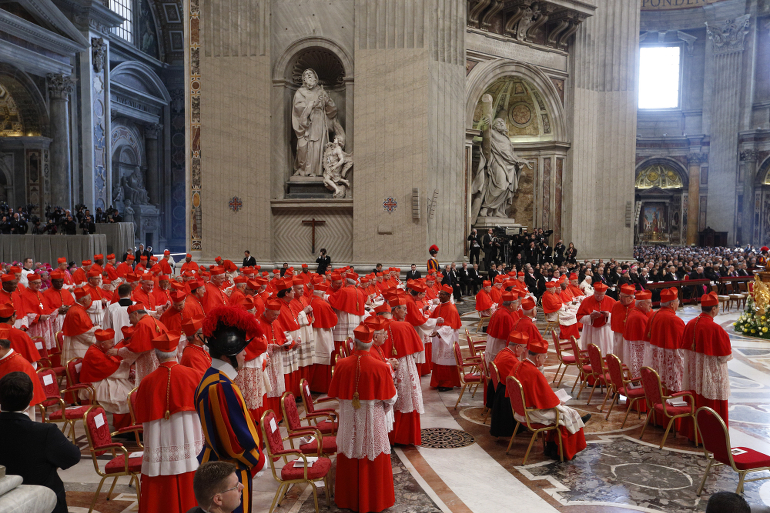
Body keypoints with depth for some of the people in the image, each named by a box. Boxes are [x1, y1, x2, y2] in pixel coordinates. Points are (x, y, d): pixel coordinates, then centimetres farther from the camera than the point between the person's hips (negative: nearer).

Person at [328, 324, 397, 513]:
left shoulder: (342, 365, -13)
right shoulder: (380, 367, -18)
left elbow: (334, 393, 0)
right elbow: (390, 398, -9)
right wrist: (383, 409, 13)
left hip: (349, 420, 2)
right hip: (372, 420, -2)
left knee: (350, 461, 16)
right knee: (374, 462, 13)